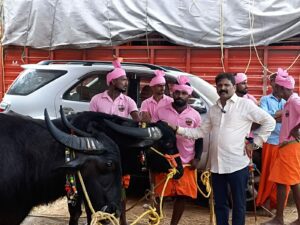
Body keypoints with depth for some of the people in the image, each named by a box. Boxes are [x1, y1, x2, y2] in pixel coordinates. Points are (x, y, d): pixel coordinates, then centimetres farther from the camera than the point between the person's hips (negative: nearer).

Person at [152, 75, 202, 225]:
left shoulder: (195, 115, 6)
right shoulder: (161, 111, 2)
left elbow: (199, 139, 10)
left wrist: (197, 158, 0)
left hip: (186, 162, 2)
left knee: (183, 195, 5)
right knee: (159, 194, 0)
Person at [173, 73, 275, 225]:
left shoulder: (245, 104, -4)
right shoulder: (213, 109, 14)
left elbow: (269, 122, -3)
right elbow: (201, 131, 14)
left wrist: (255, 143, -6)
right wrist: (178, 129, 5)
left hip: (237, 164, -5)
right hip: (216, 165, 6)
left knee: (238, 204, 5)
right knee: (220, 203, 14)